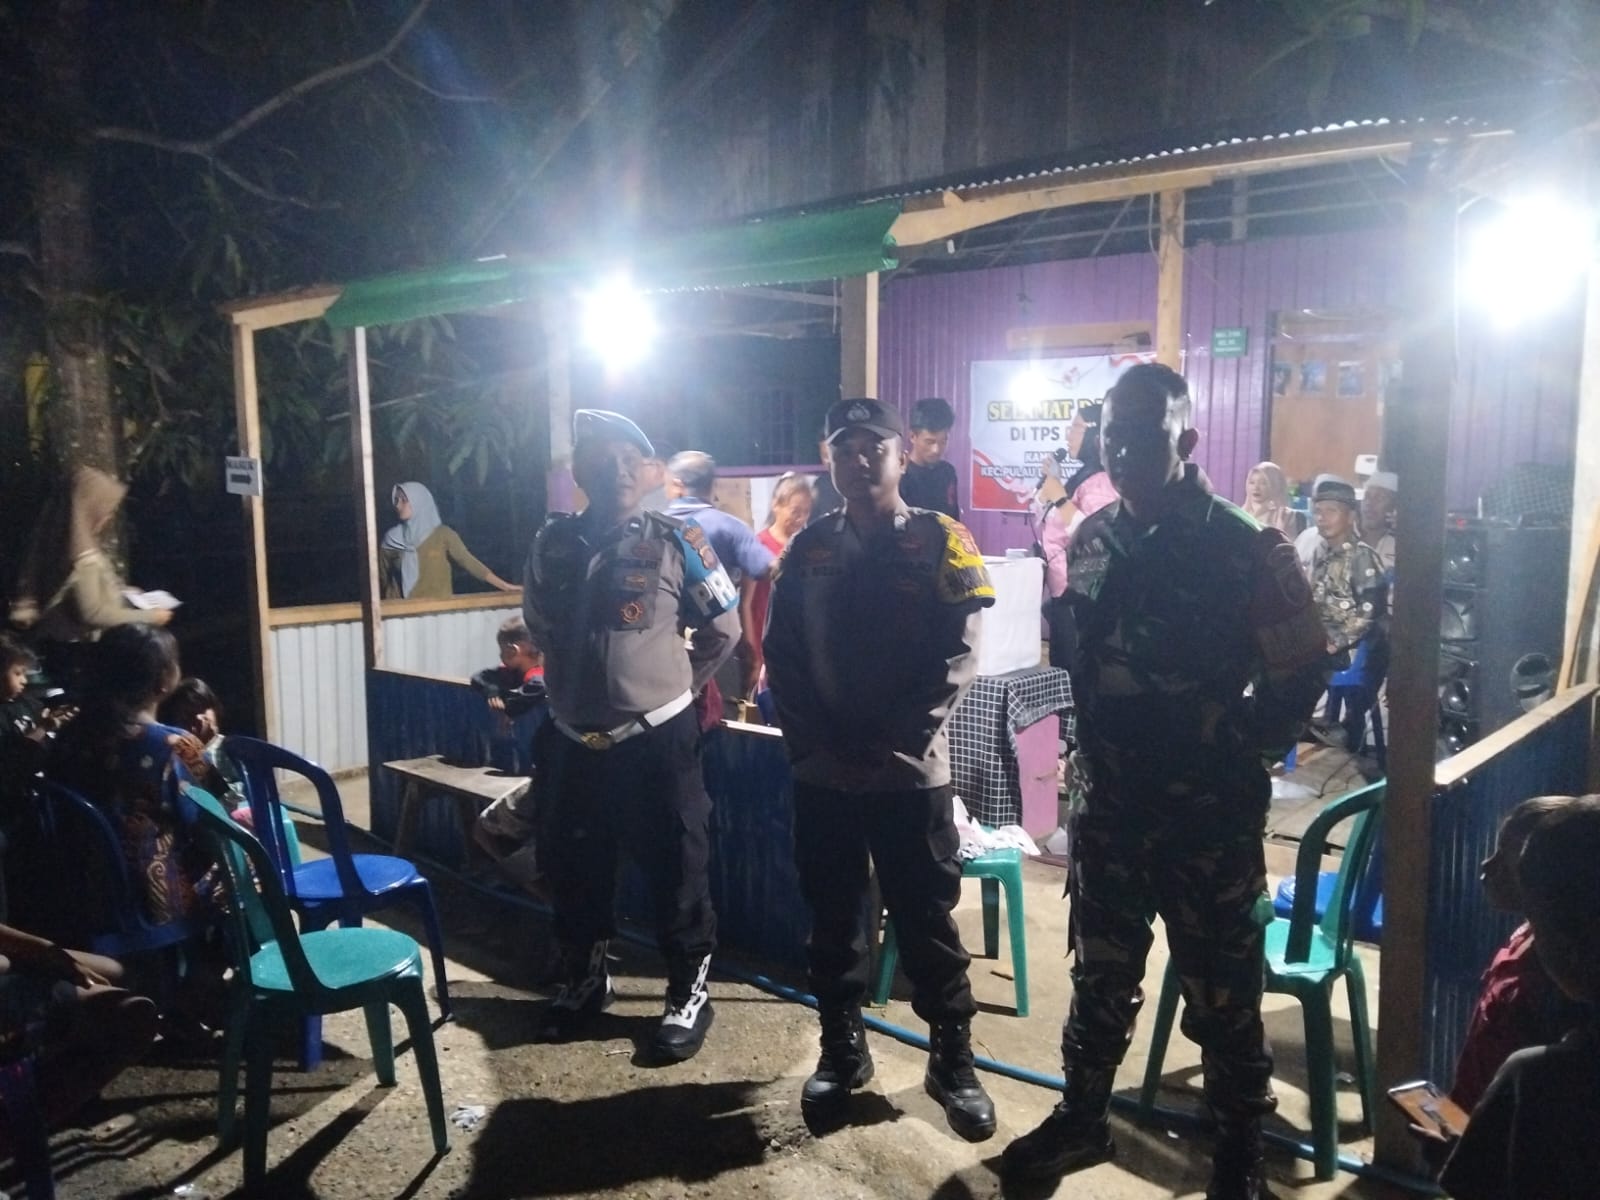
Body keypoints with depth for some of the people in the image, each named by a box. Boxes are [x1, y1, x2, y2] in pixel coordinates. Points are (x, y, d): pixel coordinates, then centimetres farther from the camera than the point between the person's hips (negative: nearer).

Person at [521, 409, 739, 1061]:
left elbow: (723, 629, 2)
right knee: (573, 868, 15)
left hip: (658, 738, -3)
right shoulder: (553, 543, 2)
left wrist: (674, 688, 8)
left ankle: (689, 990, 23)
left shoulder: (676, 540, -7)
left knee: (675, 869, 6)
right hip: (573, 739, 4)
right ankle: (585, 979, 36)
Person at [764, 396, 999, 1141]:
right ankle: (841, 1050, 30)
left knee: (926, 920, 6)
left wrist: (891, 742, -15)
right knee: (832, 917, 13)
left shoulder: (940, 543, -2)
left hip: (912, 772, -3)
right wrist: (815, 741, -8)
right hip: (821, 773, 3)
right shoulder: (809, 549, 7)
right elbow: (781, 655, 5)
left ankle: (952, 1060, 23)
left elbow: (957, 656, -9)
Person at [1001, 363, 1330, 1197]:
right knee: (1099, 976, 19)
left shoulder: (1246, 549, -12)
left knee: (1222, 995, 10)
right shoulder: (1090, 541, 4)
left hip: (1211, 813, -4)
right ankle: (1080, 1119, 38)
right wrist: (1092, 748, 10)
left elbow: (1301, 676, -7)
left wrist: (1232, 754, -7)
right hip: (1109, 806, 5)